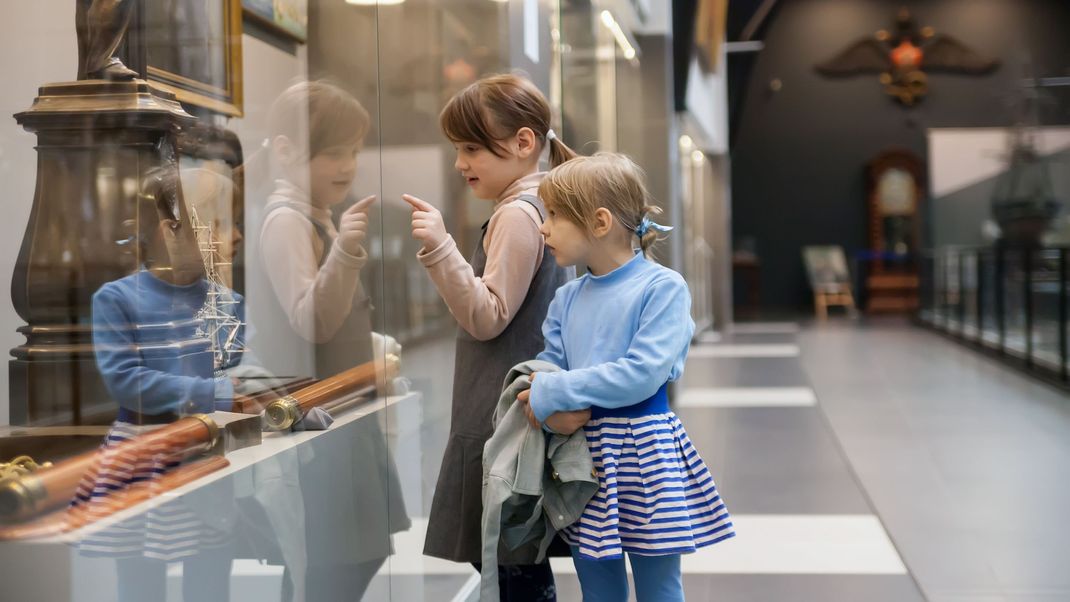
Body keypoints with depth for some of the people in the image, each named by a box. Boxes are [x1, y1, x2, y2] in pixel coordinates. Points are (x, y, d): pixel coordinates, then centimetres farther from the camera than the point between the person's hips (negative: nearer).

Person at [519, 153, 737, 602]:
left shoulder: (662, 287, -11)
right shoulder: (566, 299, 9)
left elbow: (642, 374, -20)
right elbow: (547, 365, 9)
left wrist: (553, 393, -17)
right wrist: (556, 407, -14)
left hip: (642, 452, -6)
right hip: (582, 458, 6)